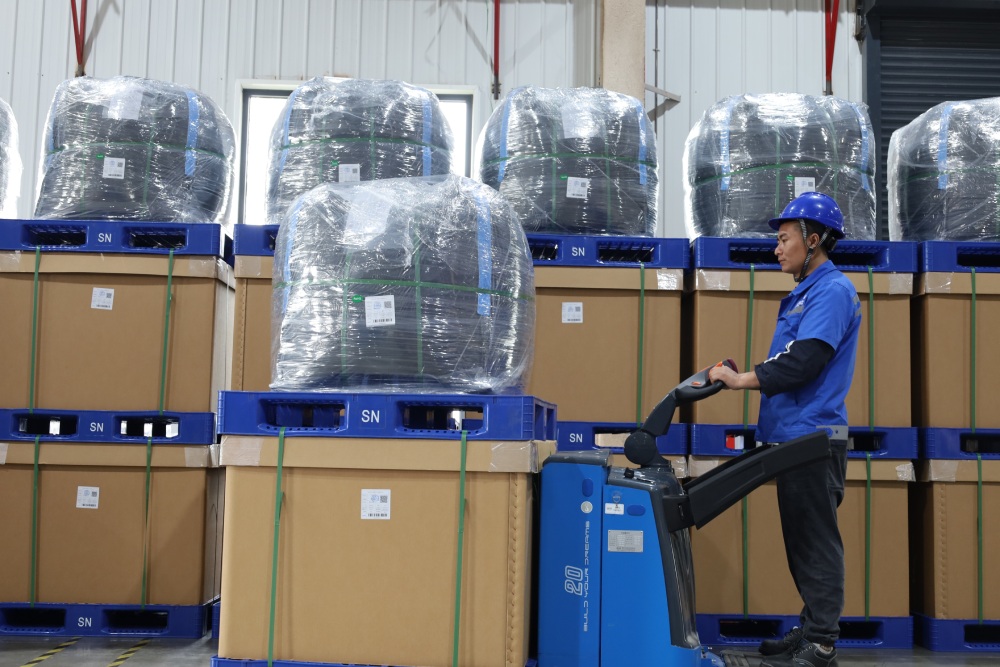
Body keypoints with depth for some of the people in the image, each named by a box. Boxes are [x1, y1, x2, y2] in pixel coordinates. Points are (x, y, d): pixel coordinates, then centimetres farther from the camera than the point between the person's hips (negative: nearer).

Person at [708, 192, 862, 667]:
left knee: (816, 542, -5)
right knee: (802, 540, 14)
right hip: (793, 437, 10)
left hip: (814, 438, -10)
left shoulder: (832, 291, -10)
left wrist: (742, 380, -17)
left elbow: (804, 361, -21)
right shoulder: (804, 294, 20)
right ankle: (811, 629, 23)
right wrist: (744, 378, 11)